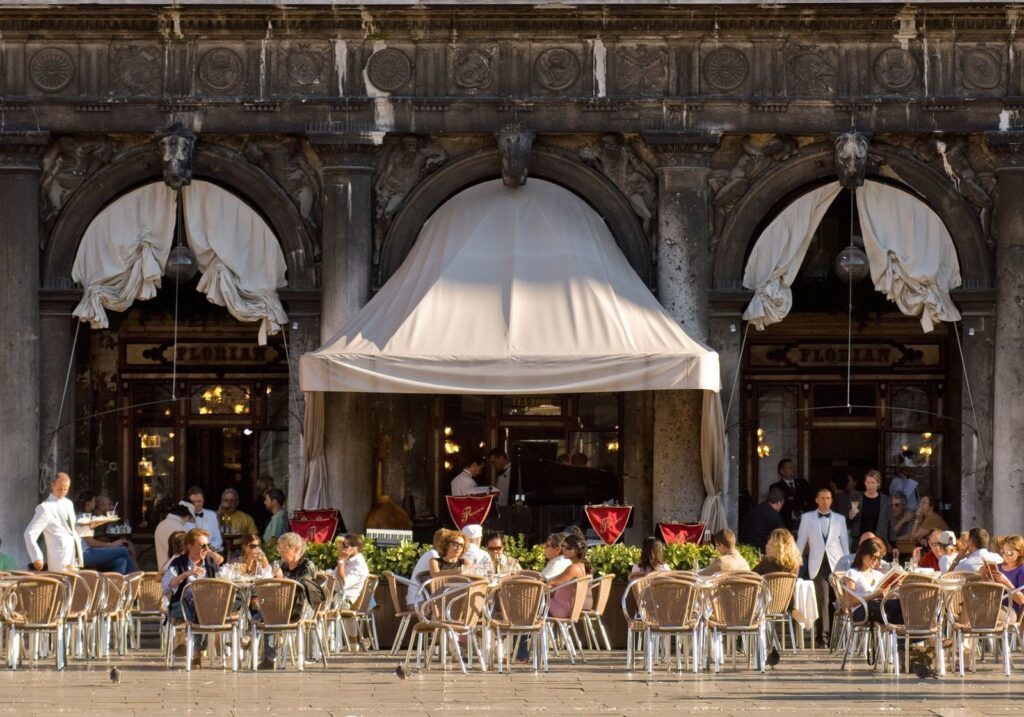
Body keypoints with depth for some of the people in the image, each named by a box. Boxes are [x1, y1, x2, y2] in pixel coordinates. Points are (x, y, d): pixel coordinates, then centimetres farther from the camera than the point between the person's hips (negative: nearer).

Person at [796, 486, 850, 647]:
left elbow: (845, 542, 11)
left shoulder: (840, 519, 10)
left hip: (836, 564, 1)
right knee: (823, 599, -10)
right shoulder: (807, 518, 7)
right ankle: (823, 635, -8)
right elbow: (800, 542, 9)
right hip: (818, 564, -1)